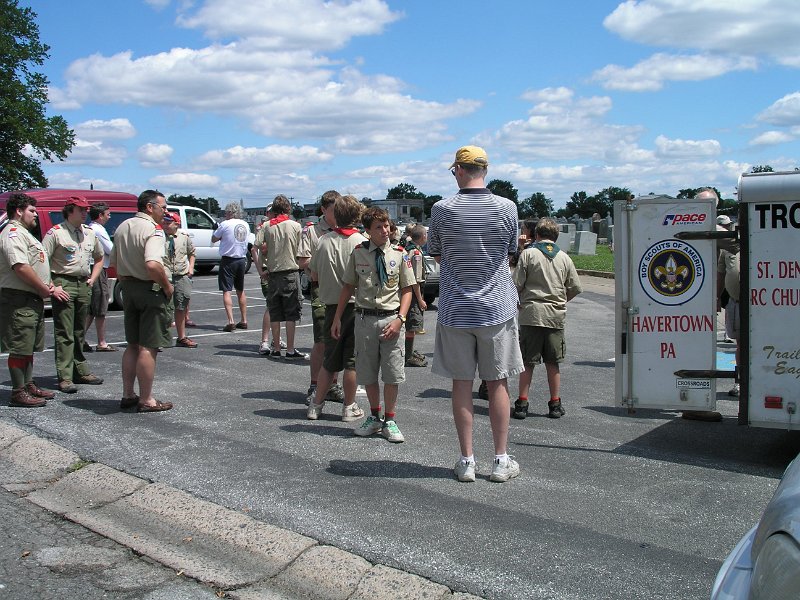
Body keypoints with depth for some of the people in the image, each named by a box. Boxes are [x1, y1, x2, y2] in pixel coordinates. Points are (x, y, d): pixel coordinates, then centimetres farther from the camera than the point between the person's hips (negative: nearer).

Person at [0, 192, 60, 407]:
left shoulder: (24, 234, 21)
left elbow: (38, 265, 24)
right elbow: (21, 268, -23)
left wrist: (49, 287, 8)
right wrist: (46, 291, -15)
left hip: (32, 300, 11)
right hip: (19, 300, -11)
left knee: (28, 347, 17)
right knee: (19, 349, -6)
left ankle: (28, 385, 26)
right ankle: (18, 393, -2)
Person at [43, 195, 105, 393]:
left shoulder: (90, 233, 14)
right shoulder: (56, 232, -6)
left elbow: (99, 258, 27)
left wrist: (92, 280, 13)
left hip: (84, 285, 6)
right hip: (64, 284, -6)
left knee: (79, 332, 14)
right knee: (64, 334, -6)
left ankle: (81, 371, 21)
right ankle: (65, 377, -6)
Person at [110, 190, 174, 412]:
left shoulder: (123, 227, 10)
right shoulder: (153, 230, -17)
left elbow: (114, 262, 16)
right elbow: (153, 265, -31)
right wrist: (167, 286, -16)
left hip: (128, 288, 9)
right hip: (150, 290, -9)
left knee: (133, 345, 18)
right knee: (149, 348, -2)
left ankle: (128, 395, 25)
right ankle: (146, 400, 3)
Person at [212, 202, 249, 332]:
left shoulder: (225, 224, -11)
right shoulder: (245, 225, 6)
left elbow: (214, 239, 0)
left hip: (228, 260, -6)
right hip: (242, 260, 6)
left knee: (226, 291, -6)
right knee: (240, 291, 16)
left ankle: (230, 321, -18)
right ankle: (244, 321, 20)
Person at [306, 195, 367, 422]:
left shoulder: (324, 240, -2)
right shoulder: (361, 242, -10)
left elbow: (314, 275, 6)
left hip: (331, 306, 3)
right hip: (355, 304, -3)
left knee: (329, 360, 15)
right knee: (352, 361, 6)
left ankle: (316, 404, 19)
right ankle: (349, 407, 13)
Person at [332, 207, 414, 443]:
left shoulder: (399, 254, -1)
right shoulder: (358, 253, 1)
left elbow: (407, 290, 2)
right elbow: (348, 286, 8)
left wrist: (400, 319, -9)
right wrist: (337, 318, 6)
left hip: (390, 319, -1)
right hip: (365, 318, 1)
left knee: (392, 374, 2)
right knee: (367, 372, 11)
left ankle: (389, 421, 19)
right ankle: (374, 417, 30)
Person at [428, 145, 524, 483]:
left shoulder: (442, 210, -7)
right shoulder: (507, 208, -5)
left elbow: (436, 255, 5)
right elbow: (510, 254, 9)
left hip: (455, 310, 0)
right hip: (497, 307, 1)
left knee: (461, 384, 7)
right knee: (497, 383, 9)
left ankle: (466, 461, 13)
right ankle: (501, 460, 15)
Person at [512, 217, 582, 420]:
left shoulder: (528, 253, -3)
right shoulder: (564, 257, 7)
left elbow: (517, 285, -6)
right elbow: (576, 288, 8)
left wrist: (520, 303, 13)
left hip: (531, 313, -3)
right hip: (556, 315, 3)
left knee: (527, 362, 3)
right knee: (553, 363, 10)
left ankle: (522, 404, 4)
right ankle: (555, 405, 15)